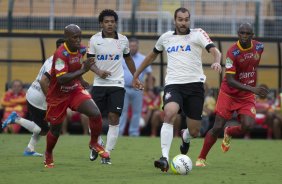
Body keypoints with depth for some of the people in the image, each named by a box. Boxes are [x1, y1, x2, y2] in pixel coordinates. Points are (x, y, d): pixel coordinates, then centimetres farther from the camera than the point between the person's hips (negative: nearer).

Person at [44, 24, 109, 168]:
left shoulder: (81, 49, -5)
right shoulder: (60, 54, -27)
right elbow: (61, 79, -37)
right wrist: (83, 71, -41)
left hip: (75, 90, 5)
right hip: (58, 95, -5)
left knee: (96, 113, -18)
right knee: (55, 130, 9)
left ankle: (94, 143, 7)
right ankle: (48, 155, 37)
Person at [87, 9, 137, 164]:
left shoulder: (123, 40, 2)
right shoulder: (94, 40, -1)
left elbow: (128, 59, 17)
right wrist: (98, 71, -18)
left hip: (117, 84, 0)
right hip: (99, 83, 0)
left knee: (114, 119, -10)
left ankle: (107, 154, -5)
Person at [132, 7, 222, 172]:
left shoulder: (198, 34, 2)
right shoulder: (166, 37, 12)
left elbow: (214, 50, -12)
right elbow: (153, 55, 29)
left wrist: (217, 62, -35)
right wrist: (137, 74, 32)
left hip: (195, 84, -1)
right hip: (173, 84, 1)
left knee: (194, 132, 2)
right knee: (169, 113, -31)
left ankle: (185, 137, 43)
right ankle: (165, 158, -33)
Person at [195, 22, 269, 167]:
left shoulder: (259, 47, -5)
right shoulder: (232, 52, -21)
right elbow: (230, 81, -25)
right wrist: (252, 89, -35)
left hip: (247, 96, 4)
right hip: (229, 94, -3)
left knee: (247, 125, -19)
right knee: (217, 128, -6)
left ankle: (229, 133, 16)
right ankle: (201, 158, 13)